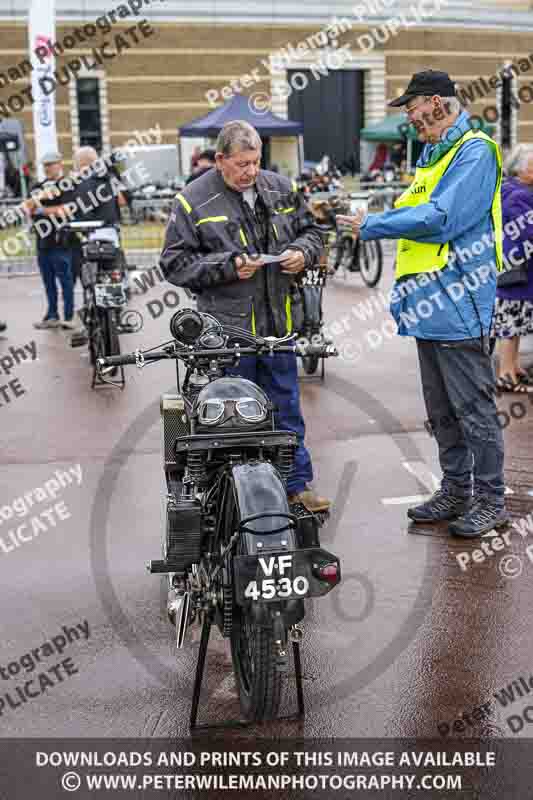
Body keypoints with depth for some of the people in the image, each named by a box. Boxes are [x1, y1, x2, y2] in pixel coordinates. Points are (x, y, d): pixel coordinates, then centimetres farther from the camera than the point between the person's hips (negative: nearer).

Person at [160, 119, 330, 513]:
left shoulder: (281, 188, 8)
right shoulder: (194, 200, -6)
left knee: (287, 408, 13)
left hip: (279, 323, 4)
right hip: (227, 329, -4)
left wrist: (302, 252, -3)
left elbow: (311, 230, 20)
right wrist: (229, 267, -18)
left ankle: (298, 484, 25)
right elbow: (175, 262, -7)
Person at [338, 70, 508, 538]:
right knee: (441, 409, 15)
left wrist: (373, 226, -14)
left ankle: (491, 500, 7)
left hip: (458, 306, -10)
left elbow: (440, 219, -22)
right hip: (430, 305, 10)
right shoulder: (433, 154, 19)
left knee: (473, 406, -3)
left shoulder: (475, 151, -12)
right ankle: (456, 492, 26)